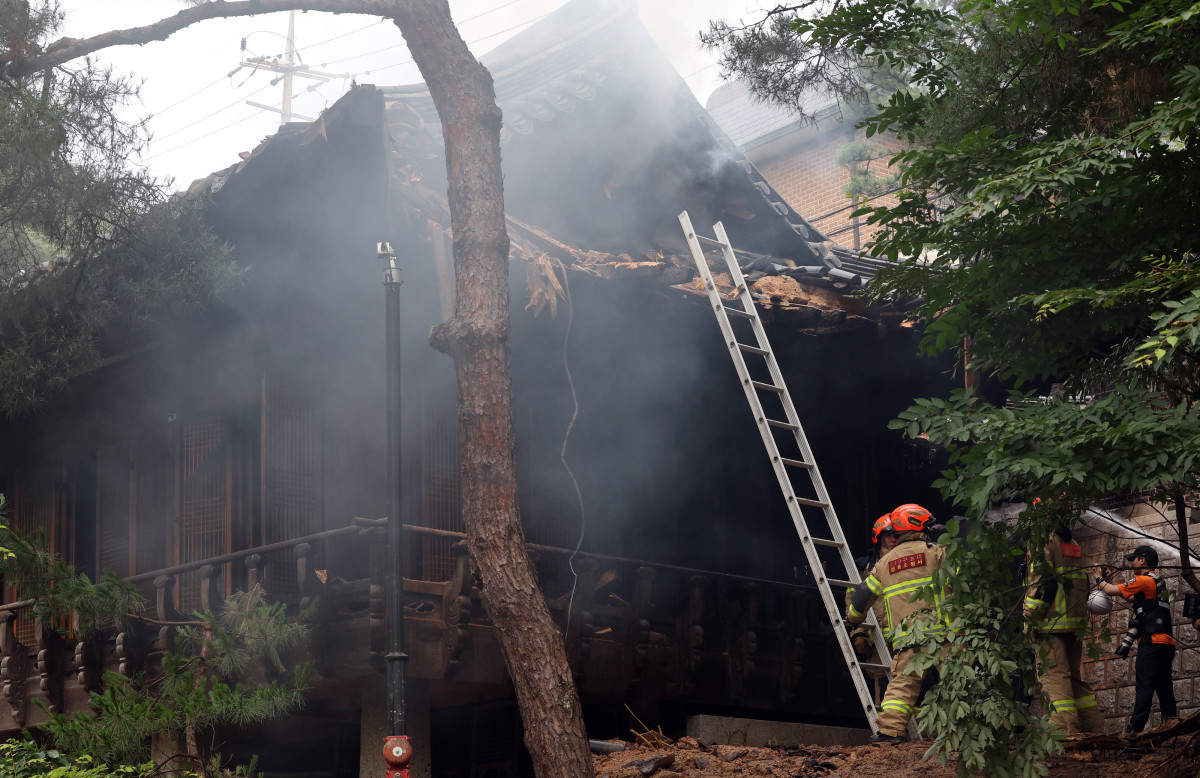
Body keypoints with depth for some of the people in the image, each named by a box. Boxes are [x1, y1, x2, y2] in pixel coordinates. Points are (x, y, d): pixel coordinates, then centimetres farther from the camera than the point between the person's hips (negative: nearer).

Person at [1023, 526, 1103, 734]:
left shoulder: (1044, 544, -7)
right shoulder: (1074, 545, 19)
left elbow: (1042, 583, -16)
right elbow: (1083, 585, 21)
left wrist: (1029, 616, -13)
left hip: (1052, 623, -8)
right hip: (1076, 623, 8)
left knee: (1053, 674, -8)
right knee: (1074, 674, 16)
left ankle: (1065, 727, -16)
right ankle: (1093, 724, 14)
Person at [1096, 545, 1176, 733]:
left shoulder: (1144, 580, -6)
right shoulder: (1158, 582, 22)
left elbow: (1113, 590, -4)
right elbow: (1134, 597, 31)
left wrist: (1102, 583, 15)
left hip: (1152, 642, -9)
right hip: (1167, 642, 9)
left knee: (1144, 686, -12)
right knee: (1165, 688, 8)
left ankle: (1135, 728, -16)